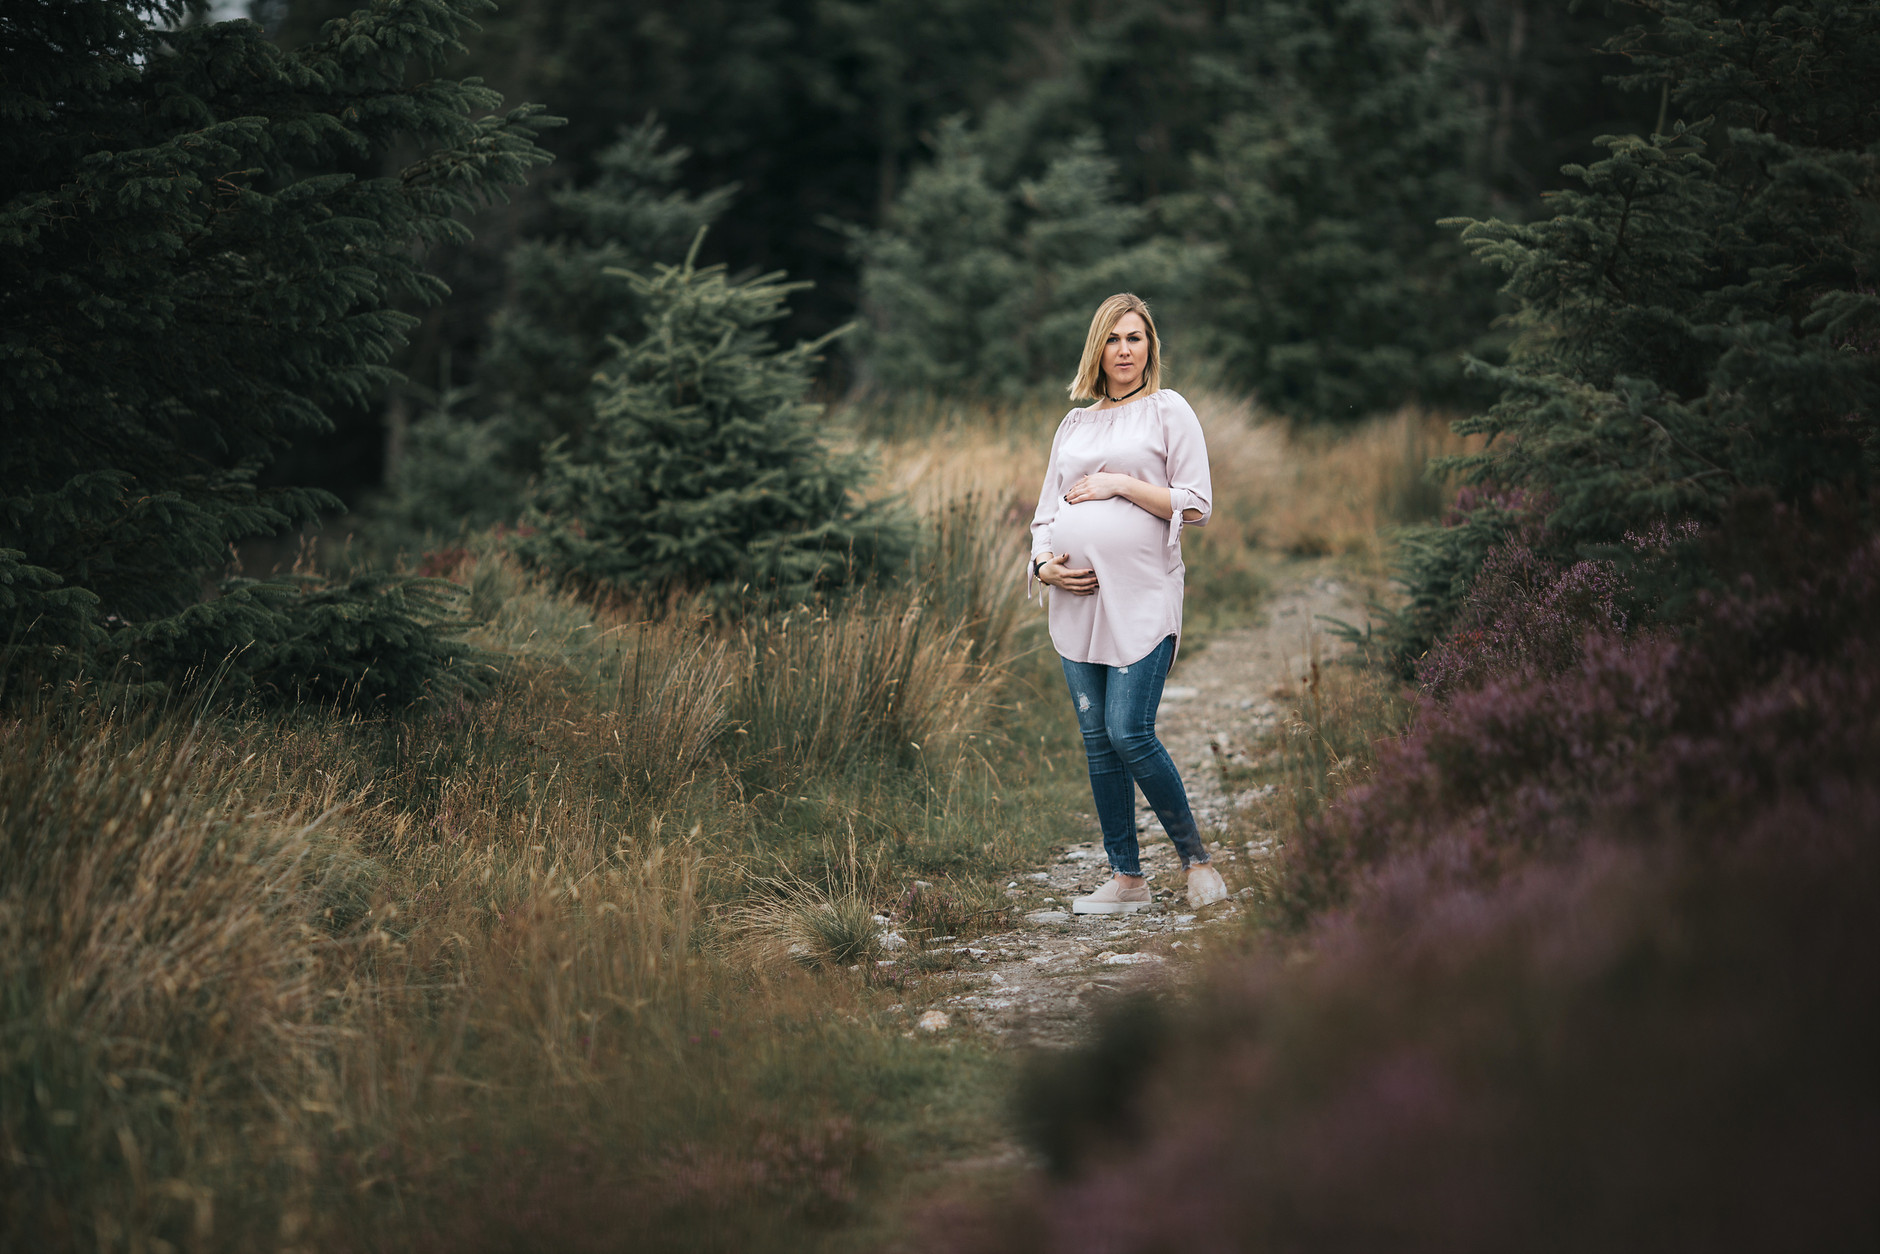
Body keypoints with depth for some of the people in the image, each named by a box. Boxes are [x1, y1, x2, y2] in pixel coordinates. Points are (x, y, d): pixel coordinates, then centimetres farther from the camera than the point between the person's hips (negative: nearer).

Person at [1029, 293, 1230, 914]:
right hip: (1078, 599, 5)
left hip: (1143, 595, -5)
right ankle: (1126, 878, 9)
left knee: (1130, 733, -15)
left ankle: (1196, 858, 0)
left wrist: (1121, 484, -9)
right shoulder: (1074, 426, 18)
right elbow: (1047, 513, 19)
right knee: (1098, 741, 4)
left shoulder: (1168, 411, 4)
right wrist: (1045, 565, 0)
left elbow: (1196, 507, -3)